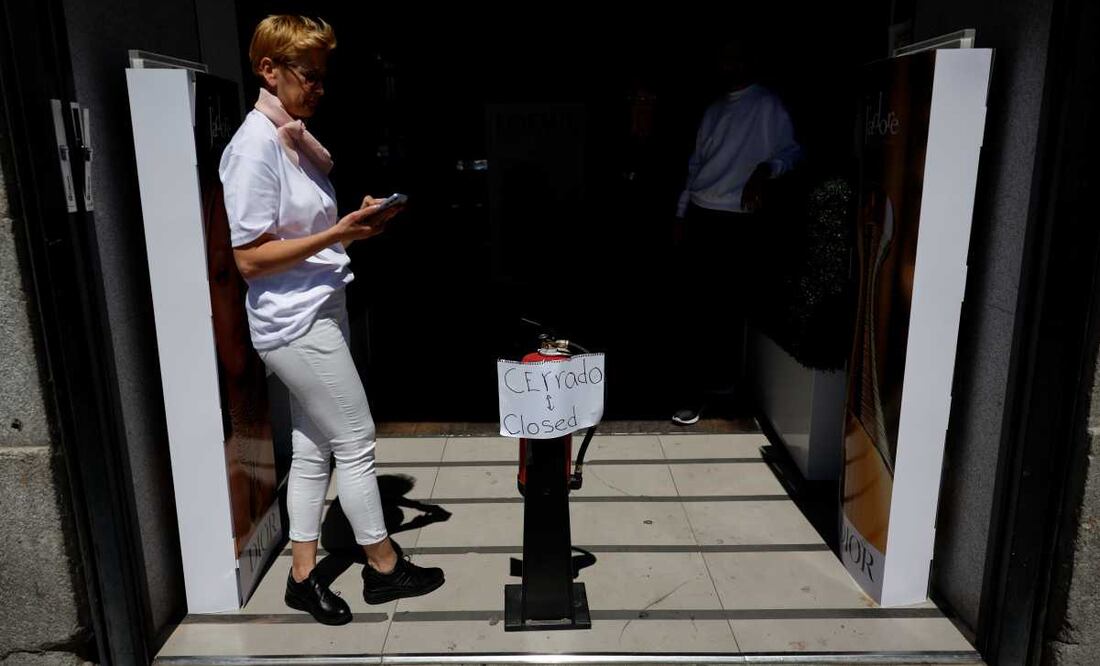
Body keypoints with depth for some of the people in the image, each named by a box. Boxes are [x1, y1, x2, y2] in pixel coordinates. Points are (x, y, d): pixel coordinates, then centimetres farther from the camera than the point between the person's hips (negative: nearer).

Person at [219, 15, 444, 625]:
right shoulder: (254, 147, -16)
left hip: (318, 313, 9)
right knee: (355, 443, 2)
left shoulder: (296, 140, 12)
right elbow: (250, 259, -19)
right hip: (297, 323, -9)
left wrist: (359, 220, 1)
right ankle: (384, 567, 20)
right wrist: (338, 234, -22)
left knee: (313, 446, 13)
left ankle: (303, 575, 25)